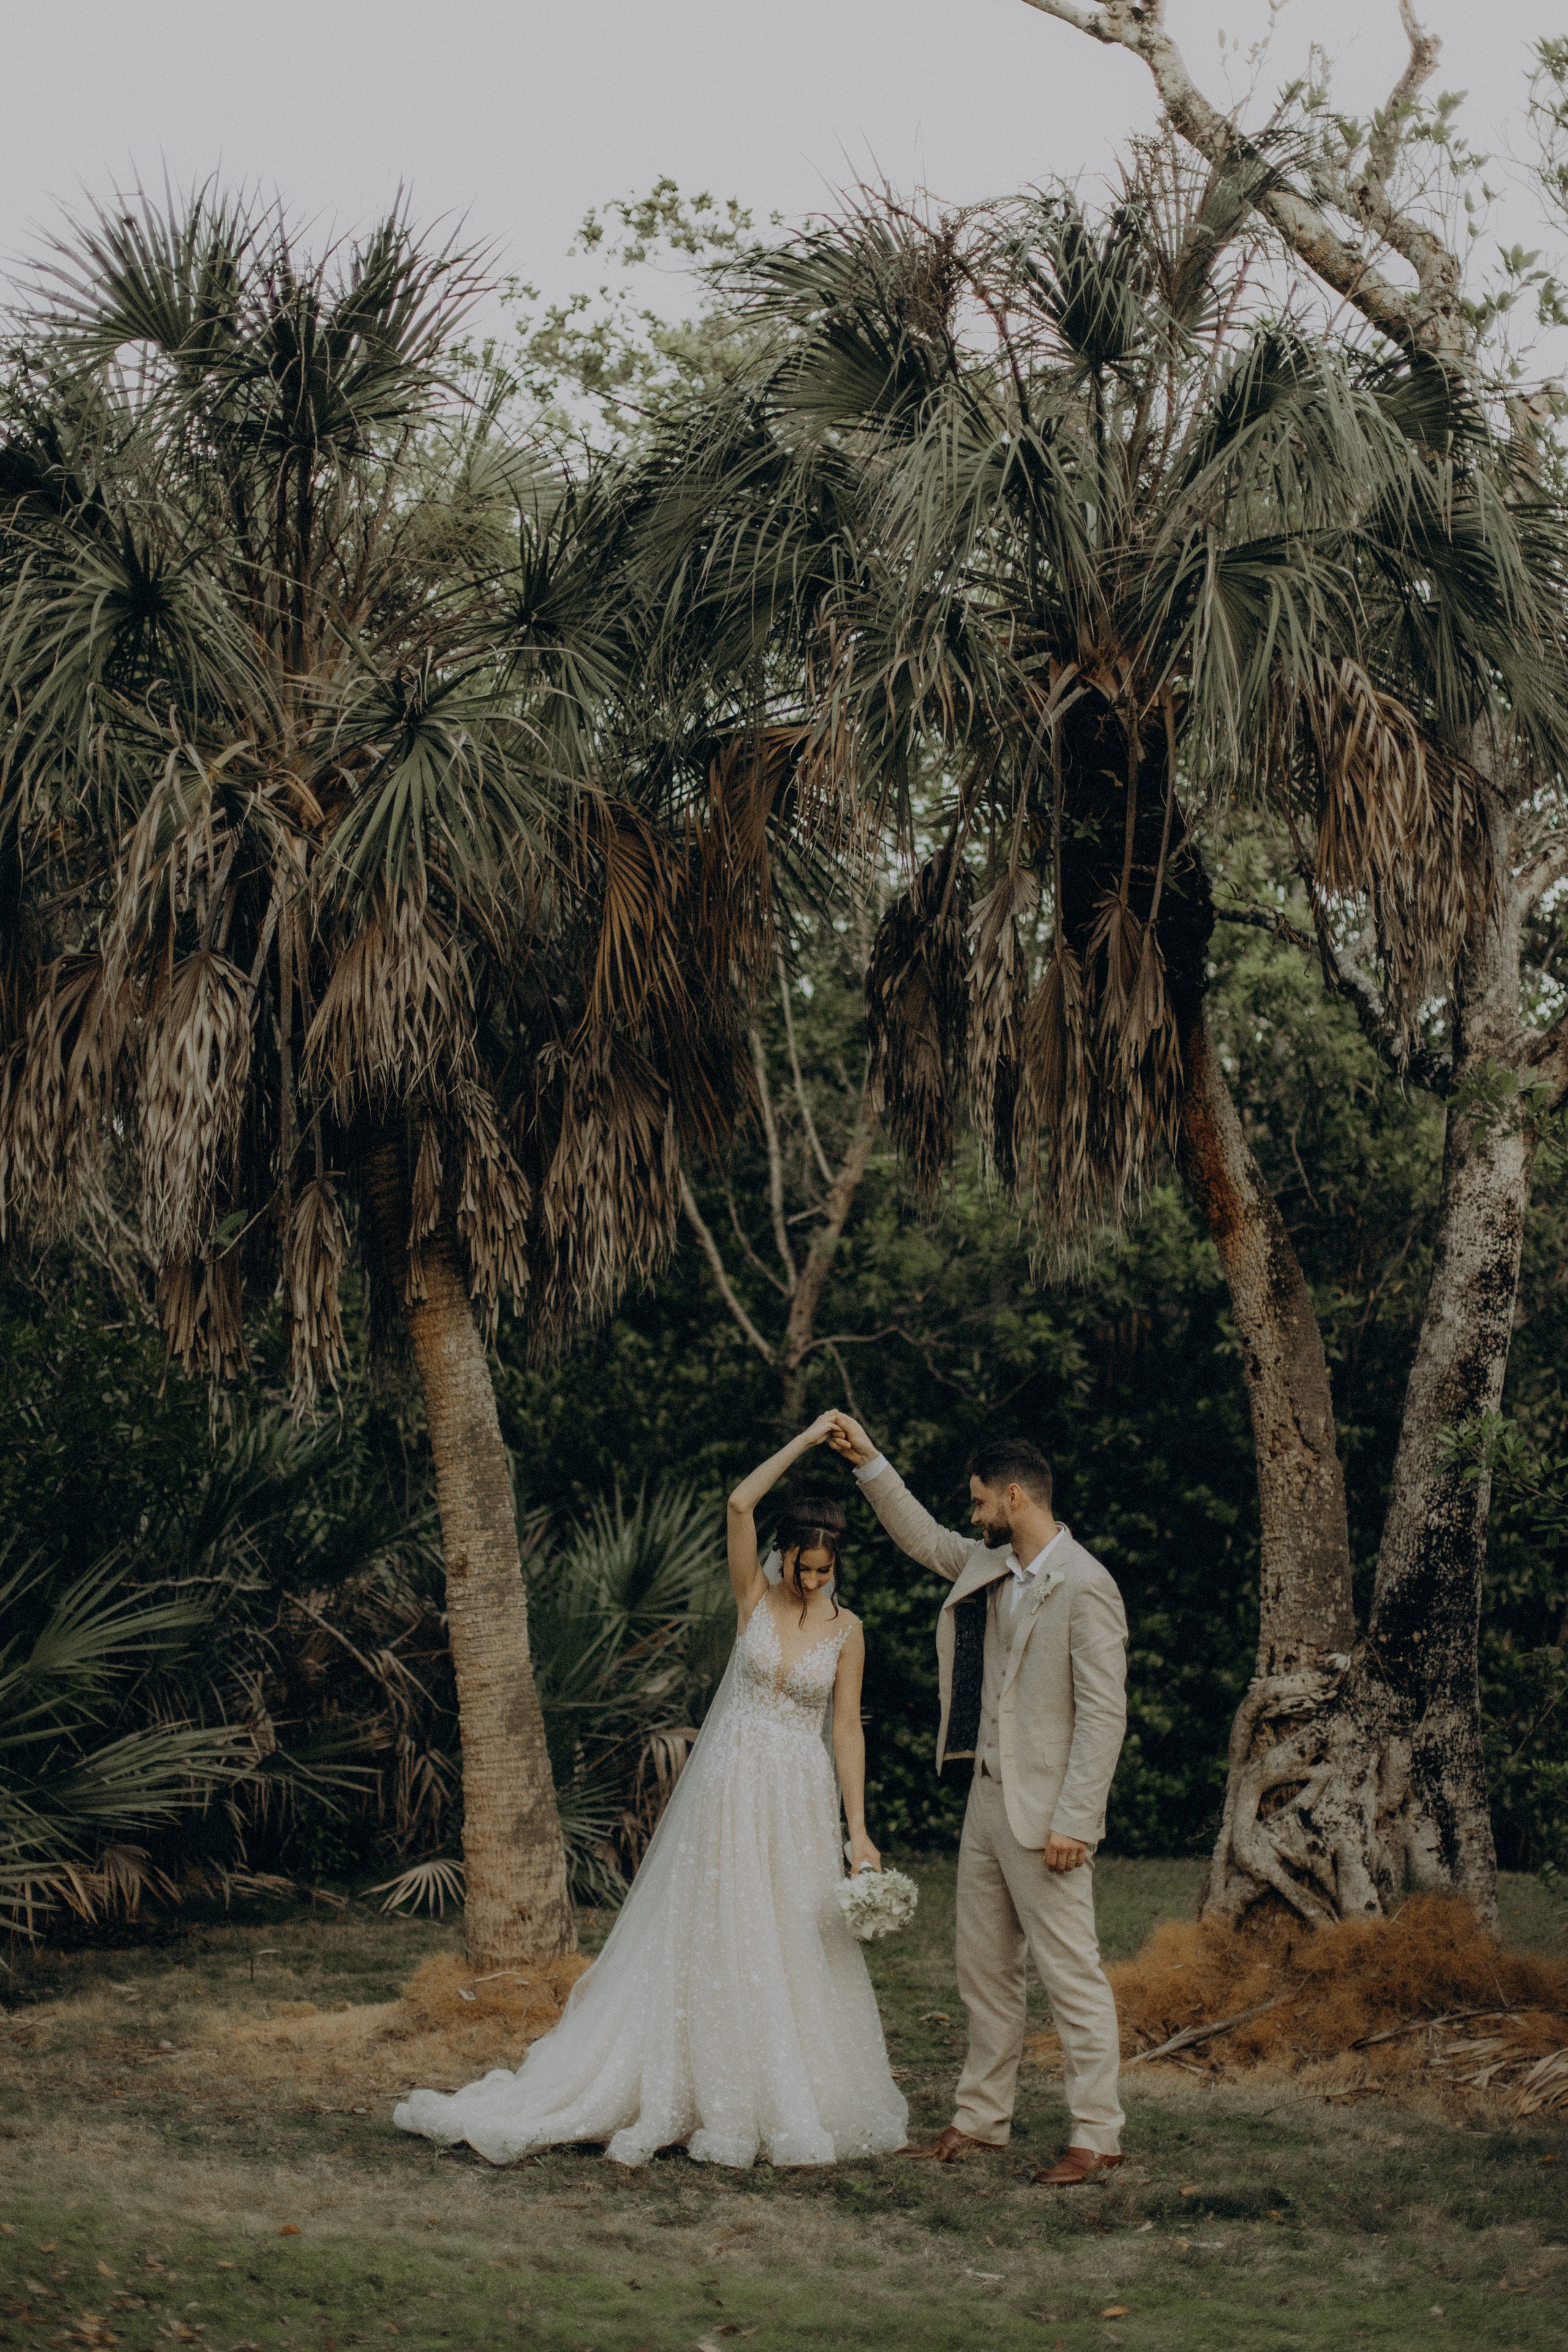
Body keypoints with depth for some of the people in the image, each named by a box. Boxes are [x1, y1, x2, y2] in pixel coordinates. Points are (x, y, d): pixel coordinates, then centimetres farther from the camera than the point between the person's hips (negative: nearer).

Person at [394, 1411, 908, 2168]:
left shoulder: (846, 1630, 2)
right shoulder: (754, 1595, -2)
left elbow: (846, 1729, 2)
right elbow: (738, 1503, -16)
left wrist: (857, 1829, -2)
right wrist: (804, 1442, -15)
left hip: (800, 1803, 1)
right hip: (728, 1791, -1)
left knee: (800, 1951, 4)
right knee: (711, 1942, -1)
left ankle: (802, 2107, 15)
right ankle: (722, 2107, 6)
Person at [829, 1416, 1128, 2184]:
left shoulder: (1085, 1587, -16)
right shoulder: (990, 1566, 9)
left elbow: (1104, 1715, -19)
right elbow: (926, 1541, 29)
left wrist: (1073, 1822, -21)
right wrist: (868, 1462, 23)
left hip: (1044, 1814, -9)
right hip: (987, 1799, 9)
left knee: (1071, 1972, -4)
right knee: (983, 1968, 15)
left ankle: (1097, 2135, 4)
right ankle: (982, 2118, 26)